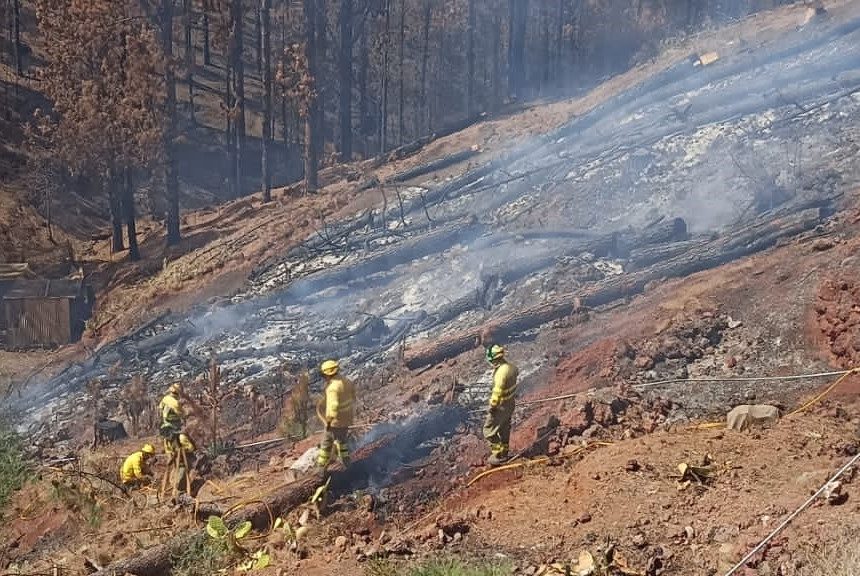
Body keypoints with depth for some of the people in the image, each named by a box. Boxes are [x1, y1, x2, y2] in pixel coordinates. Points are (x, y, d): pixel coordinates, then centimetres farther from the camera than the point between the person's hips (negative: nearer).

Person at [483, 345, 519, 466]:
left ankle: (497, 455, 6)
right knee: (504, 429, 23)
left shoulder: (501, 372, -32)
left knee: (489, 430, 3)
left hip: (501, 406, -9)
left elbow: (497, 392, -29)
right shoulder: (510, 366, -5)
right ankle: (504, 452, 37)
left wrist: (492, 406, -19)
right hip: (510, 403, 9)